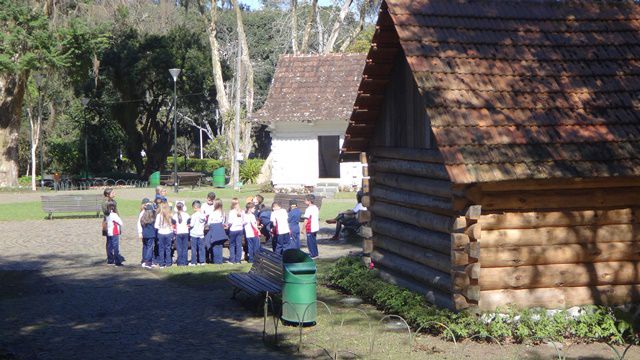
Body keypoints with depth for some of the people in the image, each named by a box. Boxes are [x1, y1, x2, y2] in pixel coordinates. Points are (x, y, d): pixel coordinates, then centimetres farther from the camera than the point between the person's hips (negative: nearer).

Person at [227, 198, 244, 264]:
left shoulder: (231, 212, -13)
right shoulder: (242, 212, 0)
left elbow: (230, 222, -15)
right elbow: (244, 221, 2)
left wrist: (227, 225, 4)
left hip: (233, 229, -4)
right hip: (240, 229, 4)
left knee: (232, 245, 7)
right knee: (239, 245, 7)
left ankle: (232, 260, 8)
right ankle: (238, 260, 9)